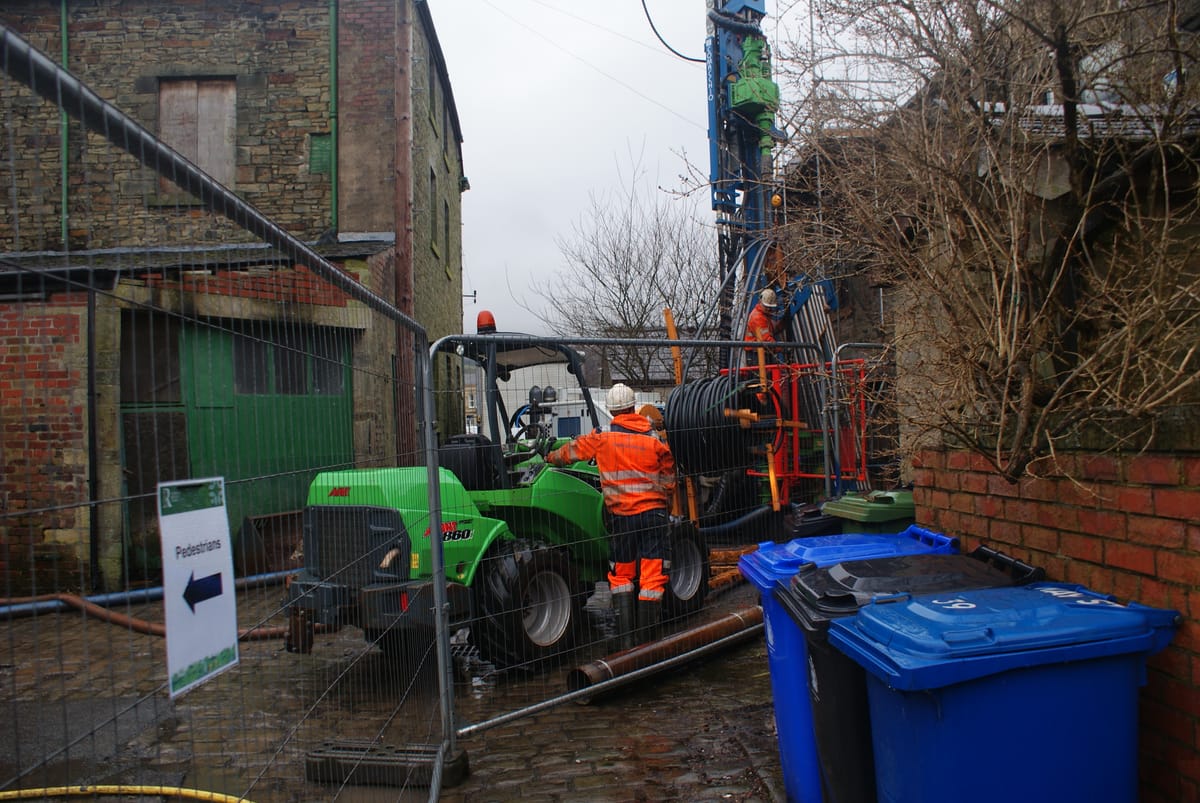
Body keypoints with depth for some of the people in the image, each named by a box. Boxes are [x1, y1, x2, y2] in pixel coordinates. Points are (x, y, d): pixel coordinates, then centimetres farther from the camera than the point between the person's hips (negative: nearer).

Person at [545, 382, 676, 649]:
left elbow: (571, 450, 11)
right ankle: (648, 638, 4)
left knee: (621, 576, 14)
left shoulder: (602, 438, -3)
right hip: (653, 512, -1)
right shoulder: (655, 439, -1)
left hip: (620, 515, 1)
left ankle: (625, 639, 11)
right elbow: (668, 481, 6)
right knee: (652, 576, 2)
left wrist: (551, 457, 31)